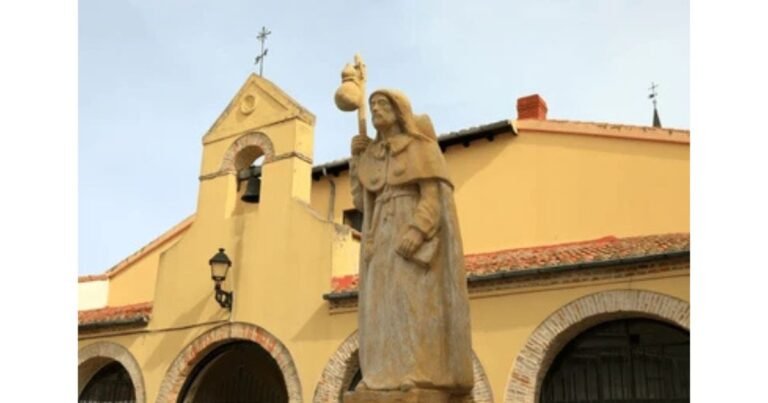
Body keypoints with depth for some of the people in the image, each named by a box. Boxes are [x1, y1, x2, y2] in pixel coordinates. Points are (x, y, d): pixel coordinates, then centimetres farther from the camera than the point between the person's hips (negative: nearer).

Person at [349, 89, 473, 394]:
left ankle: (422, 374, -18)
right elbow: (362, 203, 16)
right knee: (383, 304, -5)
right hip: (385, 237, 6)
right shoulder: (374, 156, 20)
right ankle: (386, 376, -6)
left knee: (415, 299, -17)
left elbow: (433, 195, -9)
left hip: (417, 237, -6)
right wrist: (357, 158, 12)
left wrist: (417, 232, -25)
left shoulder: (421, 146, 2)